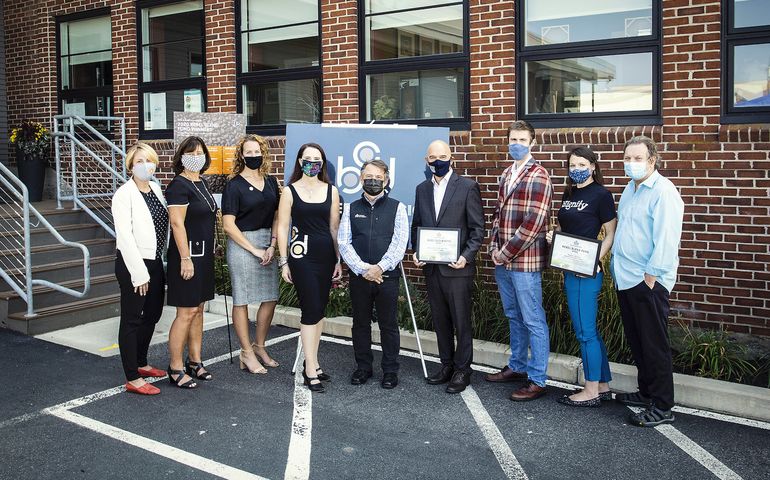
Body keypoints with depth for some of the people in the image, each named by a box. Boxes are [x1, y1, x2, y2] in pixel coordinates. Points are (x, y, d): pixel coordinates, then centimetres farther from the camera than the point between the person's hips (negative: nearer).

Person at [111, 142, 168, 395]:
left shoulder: (156, 188, 8)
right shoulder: (124, 194, -12)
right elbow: (125, 236, -17)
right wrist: (139, 273, -19)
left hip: (155, 262, 8)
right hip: (133, 264, -8)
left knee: (152, 314, 18)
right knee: (131, 320, 0)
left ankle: (141, 363, 36)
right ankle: (132, 379, 7)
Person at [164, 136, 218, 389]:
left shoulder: (201, 183, 13)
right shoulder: (179, 186, -13)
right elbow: (177, 224, -19)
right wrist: (185, 259, -22)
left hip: (204, 254, 9)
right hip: (188, 254, -9)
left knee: (198, 309, 14)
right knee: (186, 312, -4)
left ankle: (195, 362, 23)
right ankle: (175, 368, 6)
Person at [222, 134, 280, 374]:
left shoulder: (271, 181, 10)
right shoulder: (234, 185, -6)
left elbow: (277, 216, 11)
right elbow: (228, 224, -10)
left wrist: (272, 246, -3)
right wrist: (254, 250, -11)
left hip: (267, 243, 6)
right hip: (241, 243, -5)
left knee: (271, 298, 8)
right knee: (242, 299, 1)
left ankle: (259, 346, 25)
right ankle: (247, 353, 13)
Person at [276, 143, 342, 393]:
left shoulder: (331, 191, 8)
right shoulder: (290, 191, 0)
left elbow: (334, 227, 9)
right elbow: (282, 227, -1)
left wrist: (338, 259, 8)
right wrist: (283, 261, -5)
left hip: (326, 254, 4)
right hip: (302, 253, -4)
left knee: (319, 309, 9)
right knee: (311, 309, -7)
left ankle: (312, 362, 22)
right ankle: (311, 369, 1)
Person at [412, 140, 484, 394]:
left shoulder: (468, 187, -5)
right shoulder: (422, 189, 11)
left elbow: (477, 227, -5)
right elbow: (416, 225, 16)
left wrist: (466, 256, -17)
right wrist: (416, 252, 1)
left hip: (457, 268, -5)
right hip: (431, 267, 5)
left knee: (461, 321, 3)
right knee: (440, 320, 14)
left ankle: (462, 370, 16)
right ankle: (447, 364, 28)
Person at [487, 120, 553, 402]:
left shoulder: (538, 177, -11)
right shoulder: (506, 174, 14)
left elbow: (533, 223, -18)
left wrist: (506, 252, -14)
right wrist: (494, 247, 6)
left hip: (524, 261, -8)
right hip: (502, 261, 8)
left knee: (533, 321, 0)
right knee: (513, 317, 19)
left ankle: (537, 380, 9)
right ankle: (517, 367, 33)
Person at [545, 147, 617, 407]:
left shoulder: (601, 195, -8)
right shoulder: (568, 194, 14)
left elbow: (611, 234, -9)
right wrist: (552, 235, 3)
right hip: (570, 268, 8)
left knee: (585, 331, -3)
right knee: (589, 330, 14)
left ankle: (592, 391, 9)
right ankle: (603, 386, 24)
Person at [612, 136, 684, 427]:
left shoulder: (663, 192, -14)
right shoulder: (630, 190, 14)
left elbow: (665, 242, -19)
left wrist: (649, 279, -19)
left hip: (648, 282, -9)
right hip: (625, 279, 9)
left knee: (654, 345, -1)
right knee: (636, 341, 17)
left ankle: (662, 407, 9)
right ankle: (645, 393, 30)